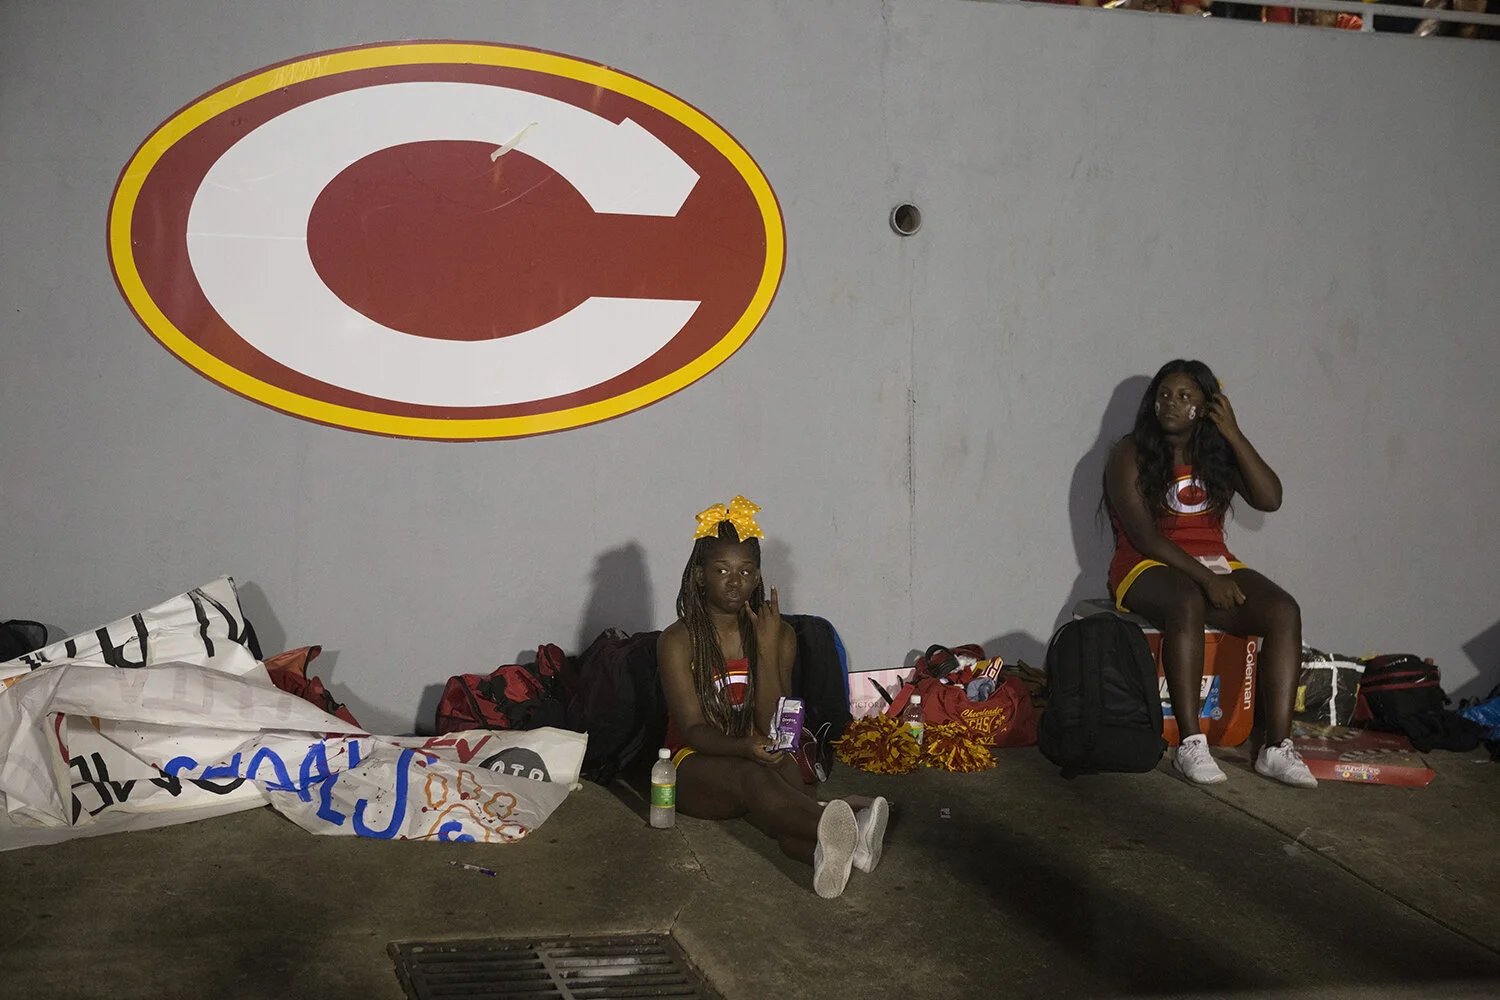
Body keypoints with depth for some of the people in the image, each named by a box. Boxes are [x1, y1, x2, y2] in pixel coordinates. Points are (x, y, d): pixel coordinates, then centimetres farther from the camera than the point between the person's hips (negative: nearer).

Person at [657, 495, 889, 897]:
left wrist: (767, 648, -17)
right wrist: (744, 748, -35)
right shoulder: (678, 641, -6)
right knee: (751, 775, -38)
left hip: (758, 758, 4)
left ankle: (824, 845, -64)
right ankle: (846, 836, -63)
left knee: (784, 766, -34)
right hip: (698, 768, -4)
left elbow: (774, 727, -8)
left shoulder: (777, 635, 1)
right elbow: (693, 730, -14)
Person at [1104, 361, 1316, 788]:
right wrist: (1205, 577, -21)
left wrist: (1233, 435, -6)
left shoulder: (1217, 453, 12)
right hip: (1149, 568, -5)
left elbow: (1269, 498, -1)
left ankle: (1276, 747, -27)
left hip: (1216, 563, 5)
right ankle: (1190, 744, -39)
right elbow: (1143, 535, -13)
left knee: (1284, 611, -22)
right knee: (1187, 604, -40)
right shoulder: (1131, 454, -2)